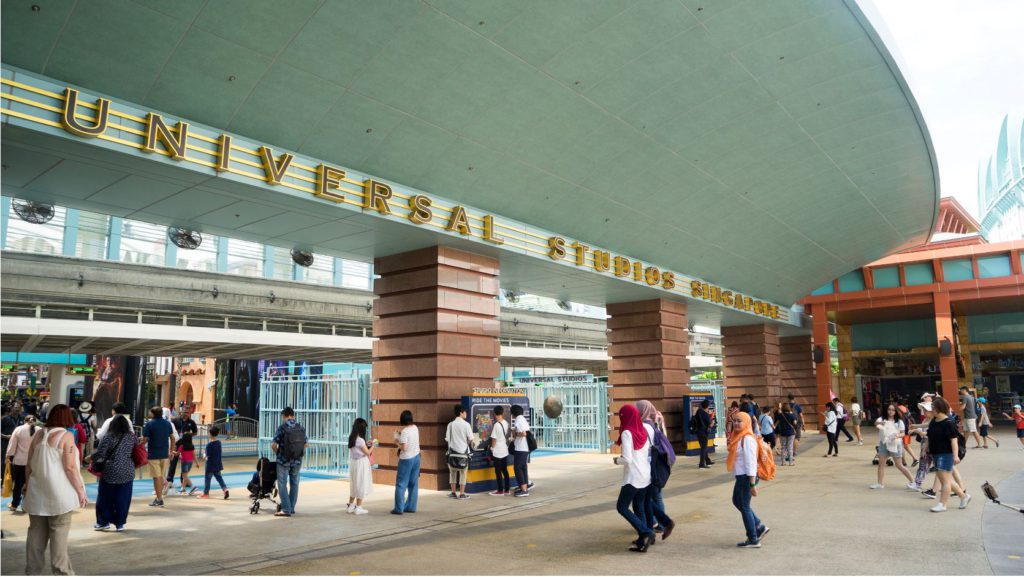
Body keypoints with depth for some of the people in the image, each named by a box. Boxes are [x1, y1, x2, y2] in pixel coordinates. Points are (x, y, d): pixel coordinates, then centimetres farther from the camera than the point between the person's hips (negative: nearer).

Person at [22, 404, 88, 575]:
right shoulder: (66, 435, -11)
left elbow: (29, 465, 11)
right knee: (59, 534, 1)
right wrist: (80, 491, -9)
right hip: (58, 494, -6)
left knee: (36, 533, 13)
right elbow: (70, 467, -15)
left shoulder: (38, 434, 7)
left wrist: (28, 486, 22)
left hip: (37, 493, 6)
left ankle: (33, 570, 20)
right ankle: (61, 571, 5)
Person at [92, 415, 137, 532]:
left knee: (105, 498, 13)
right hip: (127, 473, 3)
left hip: (110, 473, -3)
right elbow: (137, 450, 10)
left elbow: (100, 454, -11)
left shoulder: (109, 437, -10)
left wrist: (90, 458, 7)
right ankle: (120, 524, 13)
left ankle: (103, 522, 20)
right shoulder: (131, 436, 1)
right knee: (123, 499, 9)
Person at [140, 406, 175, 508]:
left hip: (153, 454, -5)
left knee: (157, 477, -1)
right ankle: (159, 497, 20)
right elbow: (172, 438, 10)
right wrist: (171, 451, 18)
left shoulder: (149, 423, -10)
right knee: (161, 476, 15)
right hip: (164, 454, 5)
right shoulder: (167, 423, 7)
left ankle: (159, 499, 2)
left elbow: (145, 440, -12)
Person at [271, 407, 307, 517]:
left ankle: (286, 509, 0)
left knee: (282, 484, 3)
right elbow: (306, 443, 8)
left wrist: (277, 453, 4)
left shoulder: (282, 427, -11)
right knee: (294, 484, 14)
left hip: (283, 460, -4)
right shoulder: (301, 428, 2)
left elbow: (273, 445, -14)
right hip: (297, 461, 4)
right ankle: (291, 508, 21)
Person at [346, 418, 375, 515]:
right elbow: (367, 453, -14)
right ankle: (358, 508, 10)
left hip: (353, 462, 8)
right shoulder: (360, 440, -21)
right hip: (361, 463, -8)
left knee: (354, 484, 18)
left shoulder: (352, 438, 3)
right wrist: (373, 444, -2)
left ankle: (351, 506, 25)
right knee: (361, 485, 3)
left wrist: (367, 444, 12)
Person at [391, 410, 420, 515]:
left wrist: (397, 442, -6)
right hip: (416, 457, 7)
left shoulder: (405, 431, -19)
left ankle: (399, 509, 2)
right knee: (413, 484, 12)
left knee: (401, 484, 1)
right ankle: (411, 507, 17)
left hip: (406, 459, -7)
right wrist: (400, 435, 14)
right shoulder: (415, 428, 3)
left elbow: (404, 448, -22)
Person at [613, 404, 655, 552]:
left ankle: (646, 532, -7)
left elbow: (627, 459, -20)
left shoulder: (627, 433, -17)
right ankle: (643, 540, 15)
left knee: (622, 507, 4)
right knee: (639, 506, 18)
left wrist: (617, 460, -3)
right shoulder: (646, 429, 1)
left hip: (632, 477, -7)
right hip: (646, 475, 7)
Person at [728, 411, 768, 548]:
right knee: (737, 502, 21)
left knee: (744, 507, 3)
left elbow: (751, 462, -22)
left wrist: (752, 484, -22)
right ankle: (760, 527, 30)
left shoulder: (747, 439, -20)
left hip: (746, 477, -10)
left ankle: (753, 540, 16)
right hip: (740, 476, 10)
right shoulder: (739, 437, 10)